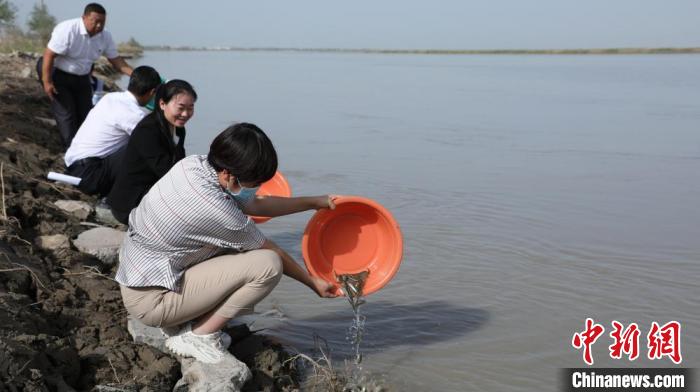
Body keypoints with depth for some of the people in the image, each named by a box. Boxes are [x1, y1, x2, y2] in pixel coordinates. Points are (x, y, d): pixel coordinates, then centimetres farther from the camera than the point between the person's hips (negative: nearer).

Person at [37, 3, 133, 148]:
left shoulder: (105, 37, -9)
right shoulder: (67, 30, -27)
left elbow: (116, 60, -2)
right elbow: (49, 55, -25)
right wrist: (47, 82, -28)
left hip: (82, 78, 6)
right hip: (59, 76, -6)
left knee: (85, 114, 9)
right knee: (66, 115, -10)